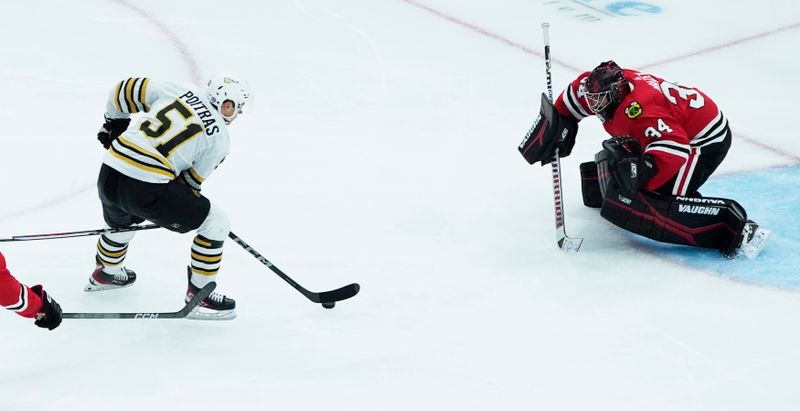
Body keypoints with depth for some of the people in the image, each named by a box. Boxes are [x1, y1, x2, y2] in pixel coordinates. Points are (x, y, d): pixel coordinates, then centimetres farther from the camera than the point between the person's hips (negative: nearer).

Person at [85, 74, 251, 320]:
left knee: (122, 222, 40)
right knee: (216, 223, 9)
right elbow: (189, 182, 5)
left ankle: (105, 273, 62)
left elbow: (127, 90, 17)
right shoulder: (219, 138, 3)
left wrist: (114, 123, 33)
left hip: (108, 177, 7)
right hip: (146, 189, -7)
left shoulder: (176, 91, 14)